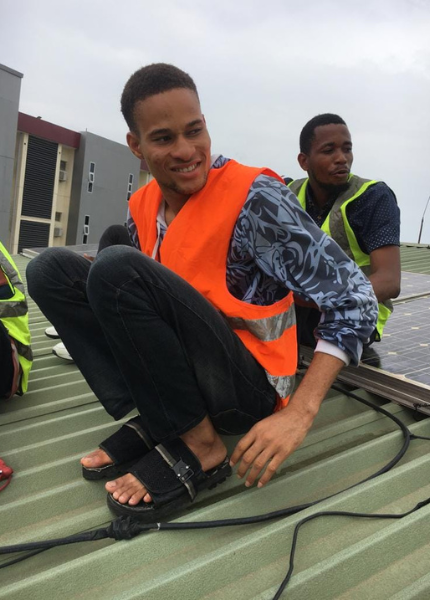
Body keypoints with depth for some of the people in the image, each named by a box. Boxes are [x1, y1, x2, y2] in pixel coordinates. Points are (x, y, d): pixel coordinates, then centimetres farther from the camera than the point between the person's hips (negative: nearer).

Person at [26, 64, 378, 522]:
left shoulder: (254, 198, -16)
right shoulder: (142, 207, 3)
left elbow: (353, 298, -18)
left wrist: (299, 413, -26)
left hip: (249, 387, -6)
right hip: (184, 372, 7)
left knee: (117, 267, -26)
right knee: (52, 269, -1)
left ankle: (199, 444, -13)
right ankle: (156, 419, -6)